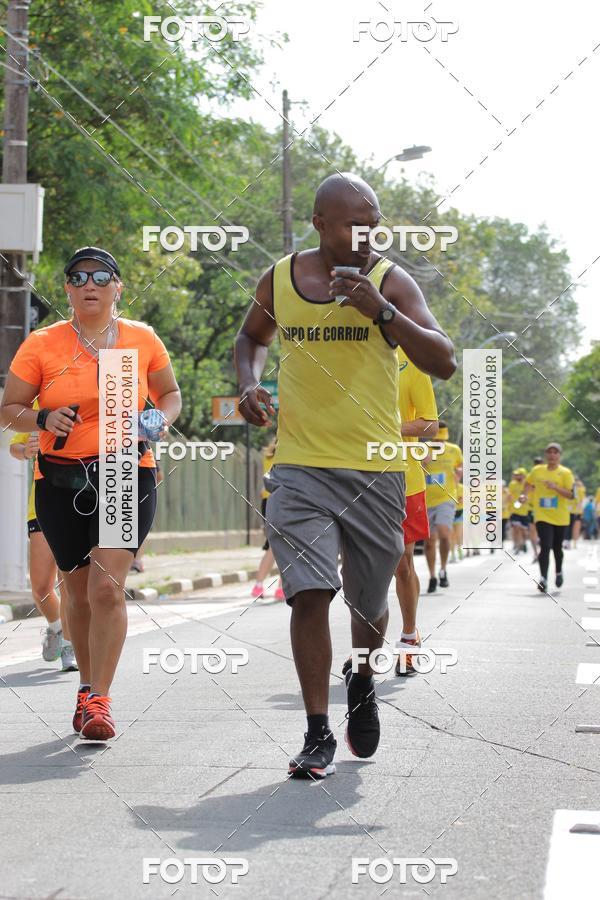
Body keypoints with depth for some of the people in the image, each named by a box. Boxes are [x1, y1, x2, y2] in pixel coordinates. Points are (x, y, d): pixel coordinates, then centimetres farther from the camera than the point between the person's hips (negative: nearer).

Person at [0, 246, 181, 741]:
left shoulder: (144, 339, 3)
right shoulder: (42, 344, 0)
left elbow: (170, 393, 18)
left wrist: (161, 419, -3)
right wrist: (43, 419, -16)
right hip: (61, 482, 1)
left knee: (107, 587, -15)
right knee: (79, 592, 10)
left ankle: (98, 701, -9)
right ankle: (89, 688, 28)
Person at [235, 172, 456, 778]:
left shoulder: (390, 281, -3)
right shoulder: (279, 280, 4)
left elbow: (444, 363, -11)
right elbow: (252, 335, 25)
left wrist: (380, 310, -21)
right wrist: (248, 383, 4)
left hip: (376, 468, 0)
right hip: (300, 464, 0)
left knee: (369, 602, 12)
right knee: (309, 592, -14)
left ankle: (362, 680, 44)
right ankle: (318, 734, -5)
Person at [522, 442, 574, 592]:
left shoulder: (565, 473, -5)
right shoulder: (537, 470, 3)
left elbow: (570, 494, -11)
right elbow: (529, 483, 22)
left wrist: (555, 487, -24)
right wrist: (526, 495, 5)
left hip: (560, 517, 0)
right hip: (542, 516, 0)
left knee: (557, 547, 14)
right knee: (545, 547, -15)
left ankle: (558, 572, 40)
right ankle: (543, 578, -18)